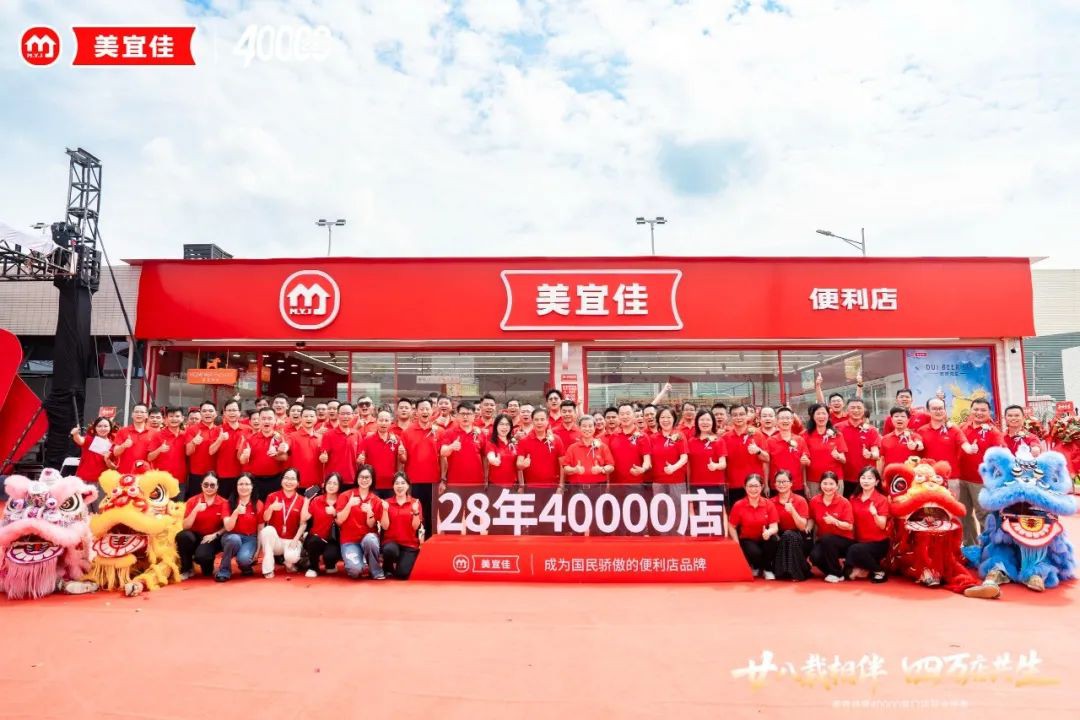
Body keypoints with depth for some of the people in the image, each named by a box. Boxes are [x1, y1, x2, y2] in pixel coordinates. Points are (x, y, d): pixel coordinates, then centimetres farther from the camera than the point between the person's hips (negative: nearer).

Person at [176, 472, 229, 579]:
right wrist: (195, 510, -23)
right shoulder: (192, 501, -3)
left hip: (212, 539, -2)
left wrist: (215, 535, -22)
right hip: (195, 536, 2)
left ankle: (208, 567, 7)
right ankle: (187, 569, -7)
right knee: (183, 536, -33)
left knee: (202, 555, -34)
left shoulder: (223, 503, -5)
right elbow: (185, 526, -11)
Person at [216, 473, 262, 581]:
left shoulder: (258, 505, -3)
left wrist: (258, 550, -7)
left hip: (250, 539, -1)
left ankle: (246, 565, 7)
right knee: (235, 539, -37)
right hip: (232, 537, 1)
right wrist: (236, 512, -29)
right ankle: (224, 571, -14)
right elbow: (228, 528, -12)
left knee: (243, 558, -33)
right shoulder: (229, 503, -3)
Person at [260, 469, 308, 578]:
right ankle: (268, 570, -20)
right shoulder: (273, 496, 0)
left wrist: (296, 539, -18)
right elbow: (265, 519, -7)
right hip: (275, 539, 1)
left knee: (291, 557, -33)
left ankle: (289, 563, 10)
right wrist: (271, 508, -27)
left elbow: (303, 523, -5)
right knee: (268, 529, -33)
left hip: (291, 540, -1)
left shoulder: (302, 500, -1)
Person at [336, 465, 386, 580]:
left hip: (368, 537, 1)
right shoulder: (346, 496, 0)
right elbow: (339, 521, -6)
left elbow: (371, 526, -2)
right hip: (349, 540, -1)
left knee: (370, 539, -38)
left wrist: (369, 512, -21)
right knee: (355, 570, -30)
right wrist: (349, 505, -20)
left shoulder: (376, 501, 3)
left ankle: (377, 572, -13)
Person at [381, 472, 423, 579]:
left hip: (409, 544, 0)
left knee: (402, 574, -19)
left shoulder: (415, 502, 1)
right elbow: (385, 526, -5)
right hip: (391, 541, 0)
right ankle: (387, 569, -1)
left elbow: (415, 527, -7)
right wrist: (385, 510, -17)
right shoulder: (387, 503, 3)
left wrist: (415, 512, -22)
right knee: (390, 550, -36)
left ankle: (401, 563, 19)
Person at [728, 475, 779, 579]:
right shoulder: (738, 505, -10)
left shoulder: (769, 504, -6)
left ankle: (767, 569, -4)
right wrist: (738, 545, -12)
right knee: (755, 553, -34)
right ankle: (755, 567, 8)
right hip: (747, 540, -1)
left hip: (764, 539, 2)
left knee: (773, 539, -32)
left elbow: (774, 527, -11)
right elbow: (732, 527, -2)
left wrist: (769, 532, -36)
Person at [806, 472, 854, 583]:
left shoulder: (844, 502, -12)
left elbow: (849, 526, -13)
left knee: (826, 539, -35)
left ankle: (837, 573, -12)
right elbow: (812, 519, 12)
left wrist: (834, 521, -29)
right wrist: (808, 529, -9)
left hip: (843, 540, -2)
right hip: (823, 540, 2)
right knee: (814, 557, -28)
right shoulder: (814, 501, -3)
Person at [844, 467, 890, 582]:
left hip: (878, 543, -3)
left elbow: (882, 526, -18)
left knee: (855, 550, -32)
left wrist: (875, 514, -36)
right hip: (859, 541, 3)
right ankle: (863, 568, 7)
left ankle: (879, 572, -8)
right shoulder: (854, 498, 4)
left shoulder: (882, 500, -9)